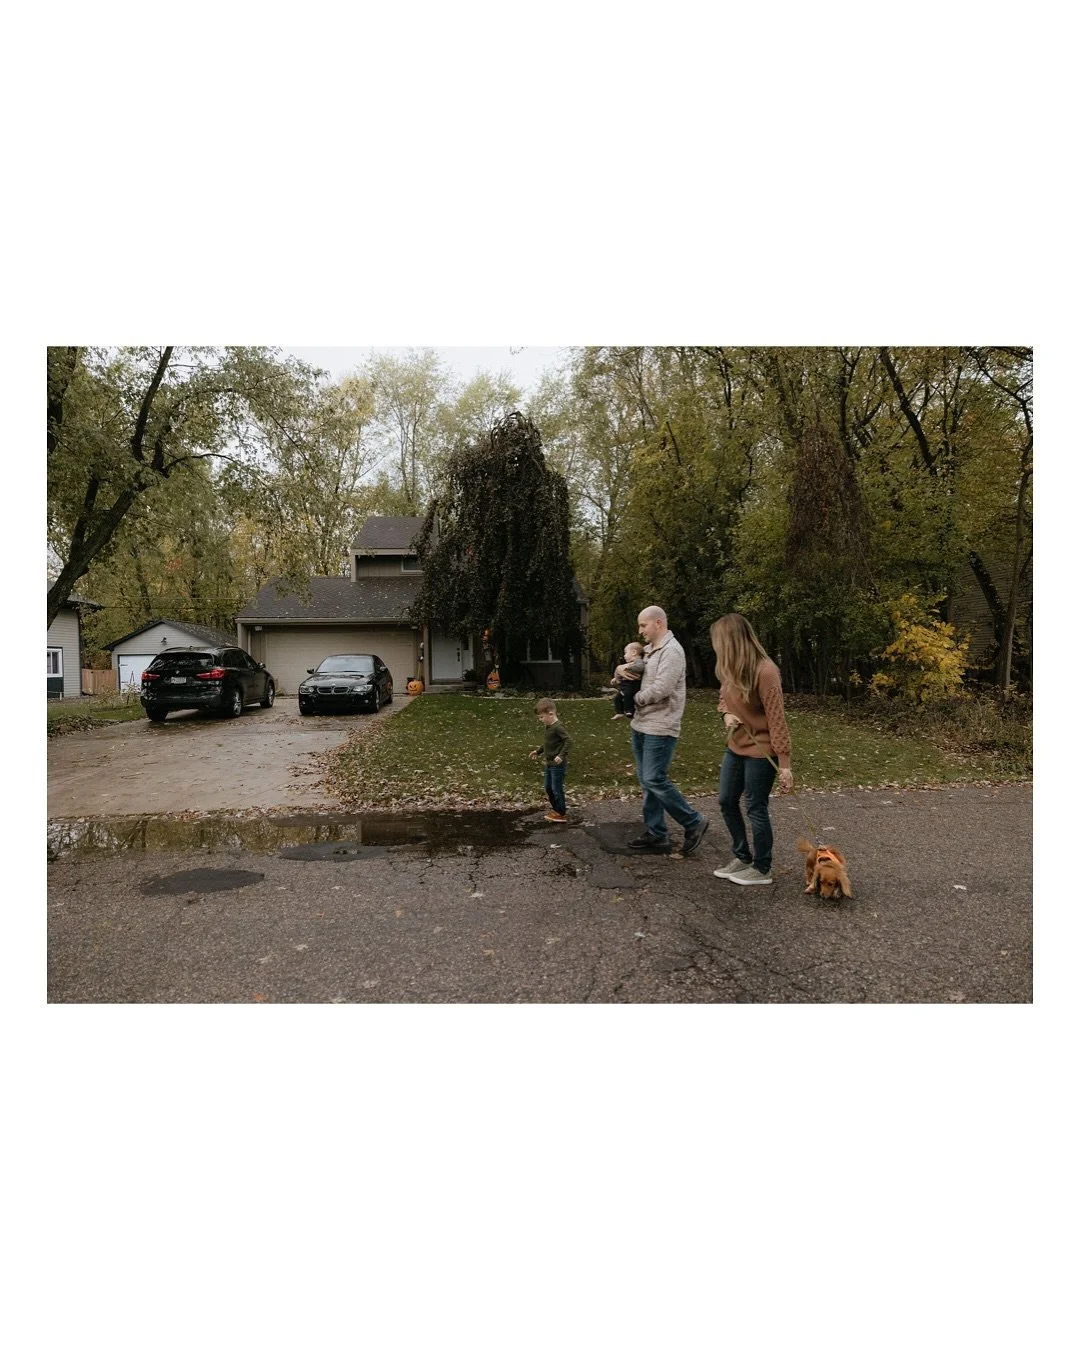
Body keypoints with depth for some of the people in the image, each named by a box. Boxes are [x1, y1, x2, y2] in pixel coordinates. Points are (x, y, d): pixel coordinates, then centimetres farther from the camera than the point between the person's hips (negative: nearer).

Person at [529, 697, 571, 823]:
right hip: (548, 763, 10)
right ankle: (556, 809, 31)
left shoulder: (558, 727, -20)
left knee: (557, 788, -2)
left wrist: (562, 755, -31)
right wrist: (538, 751, 23)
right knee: (548, 788, 16)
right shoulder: (547, 726, 10)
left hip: (557, 764, -10)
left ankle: (561, 814, 10)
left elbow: (568, 740, -25)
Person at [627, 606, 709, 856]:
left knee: (654, 780, -9)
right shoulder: (648, 650, 14)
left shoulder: (671, 651, -14)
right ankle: (656, 835, 19)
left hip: (659, 729, -9)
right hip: (640, 726, 9)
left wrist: (635, 698, -8)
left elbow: (661, 688, -22)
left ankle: (693, 823, 7)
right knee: (646, 781, 11)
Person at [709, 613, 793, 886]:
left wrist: (785, 764, -22)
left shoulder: (765, 671, -24)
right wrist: (726, 714, -6)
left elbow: (776, 720, -23)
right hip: (736, 746, 9)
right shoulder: (729, 669, 1)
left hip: (760, 751, -9)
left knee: (756, 808, 2)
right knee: (727, 802, 15)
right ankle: (742, 858, 33)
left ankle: (762, 869, 20)